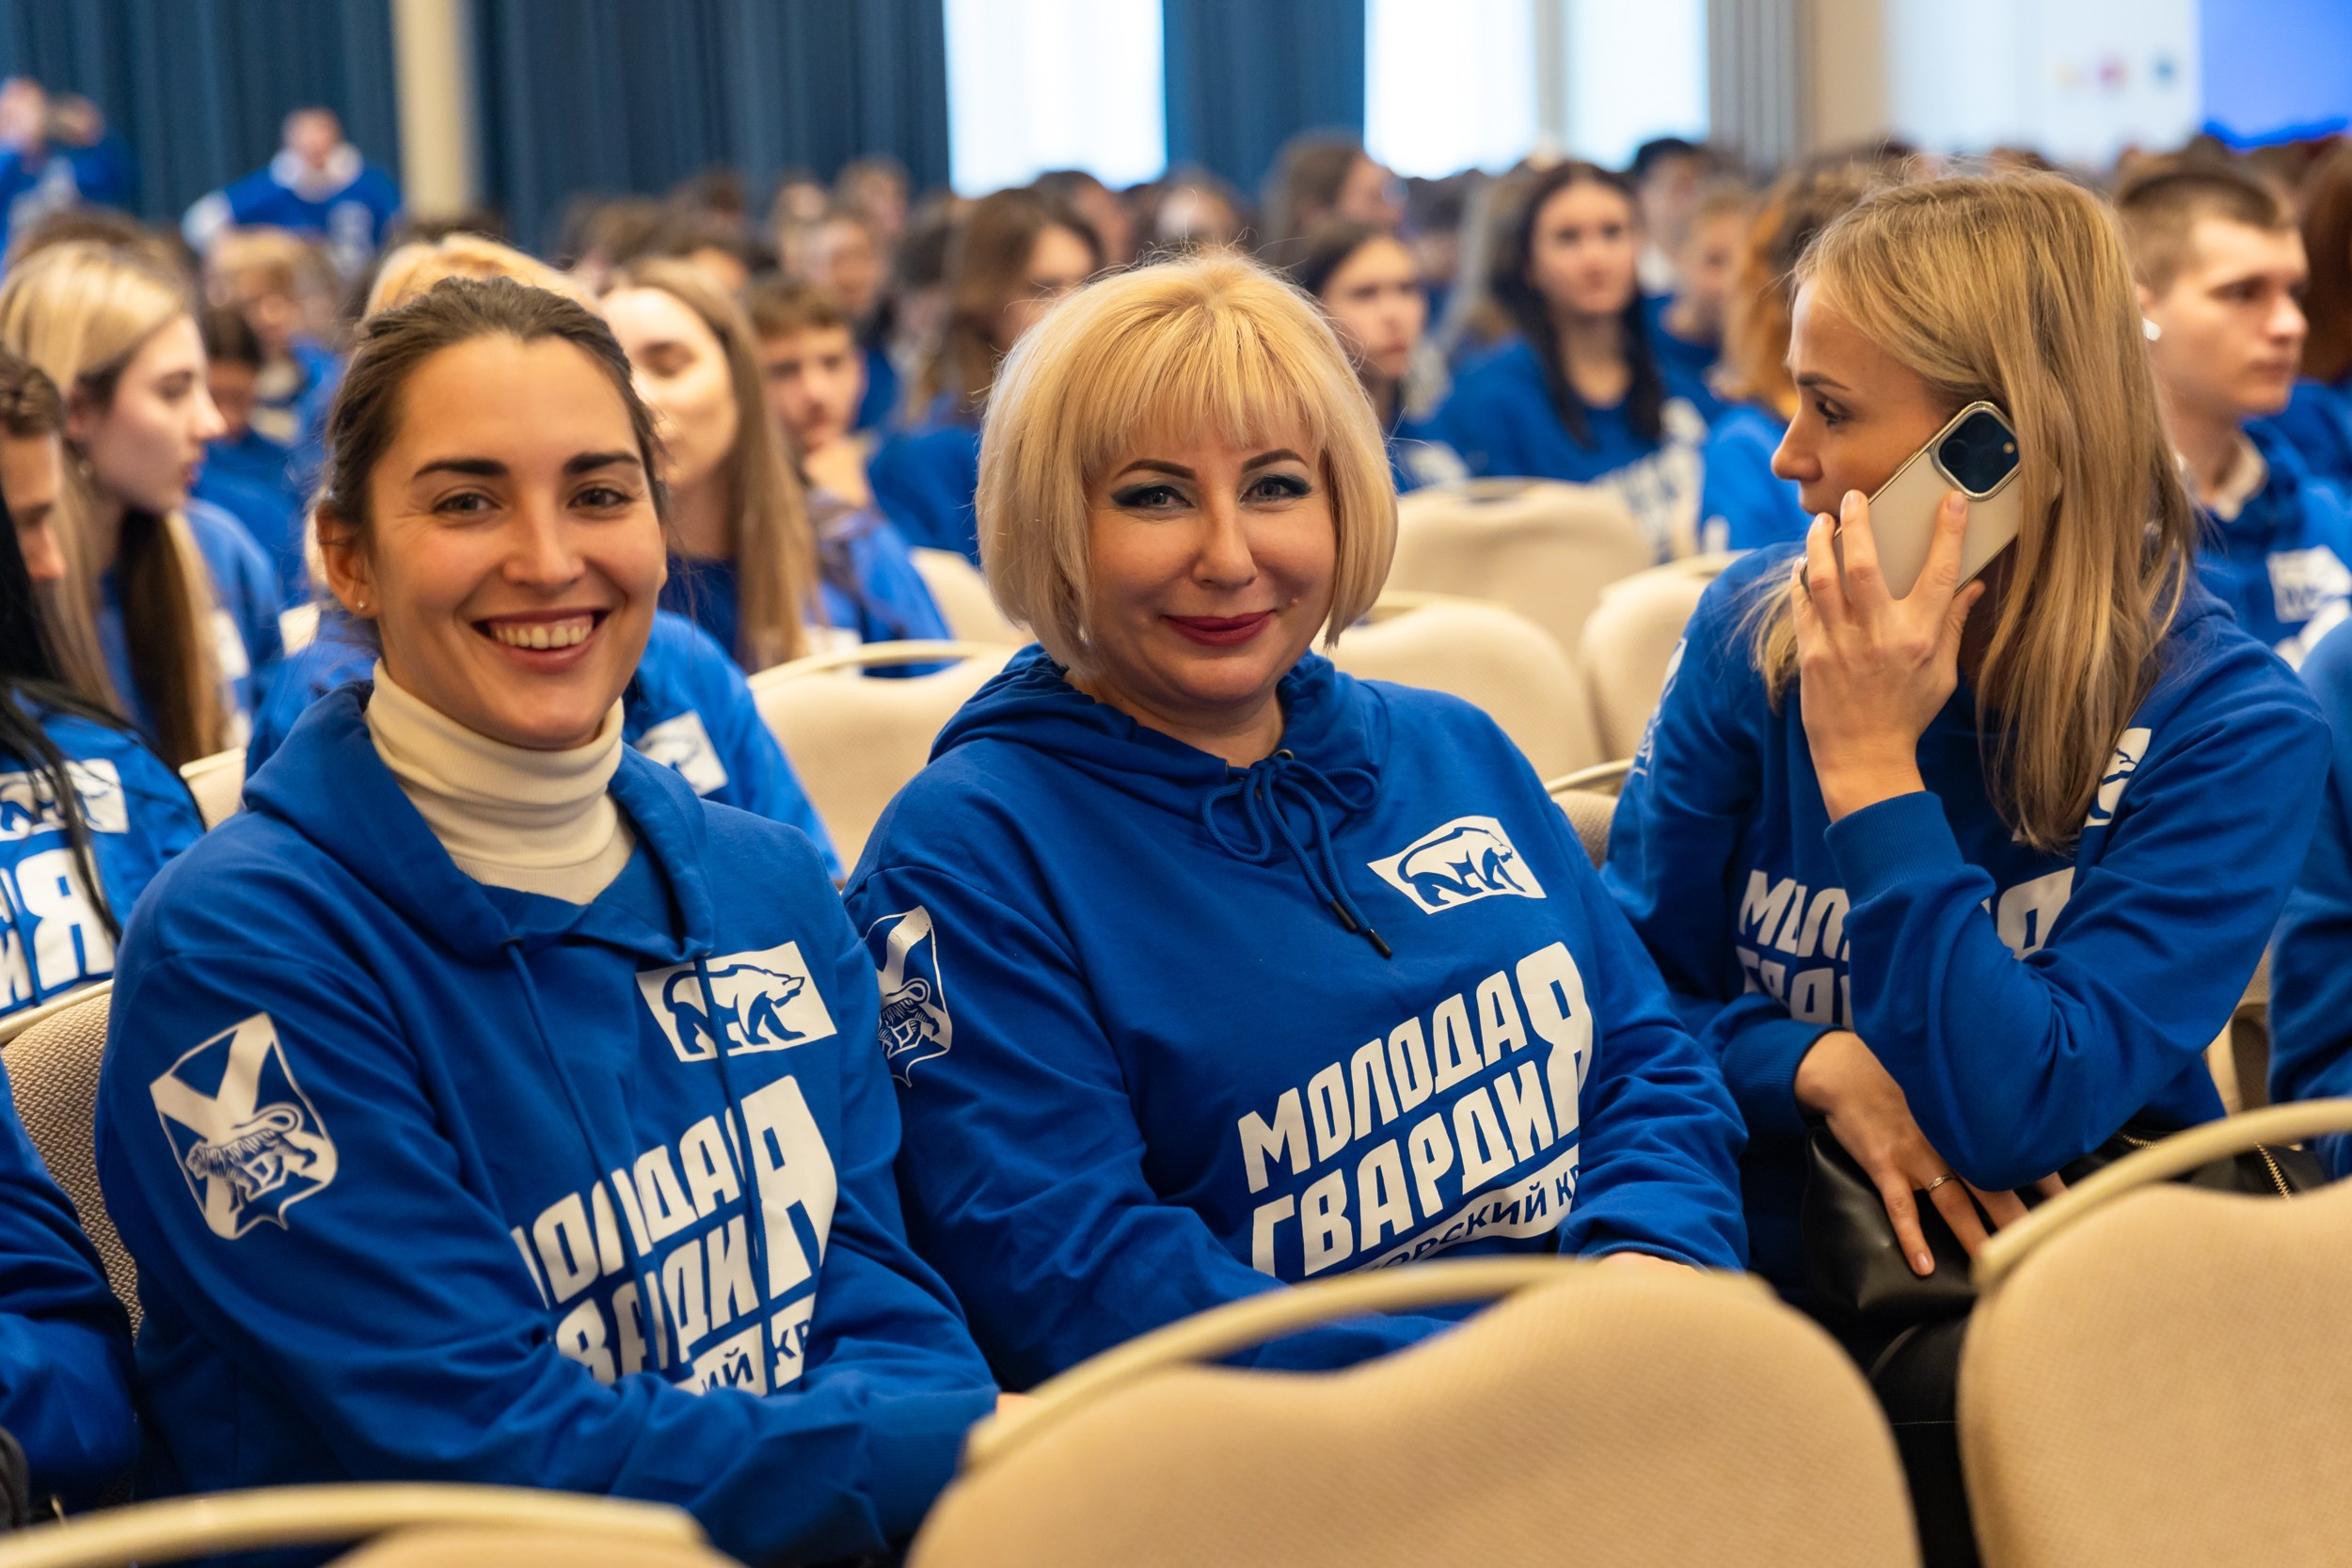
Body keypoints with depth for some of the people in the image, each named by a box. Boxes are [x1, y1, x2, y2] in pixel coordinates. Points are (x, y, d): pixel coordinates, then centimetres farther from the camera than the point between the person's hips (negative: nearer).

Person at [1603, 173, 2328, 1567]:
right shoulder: (1755, 629, 0)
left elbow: (2008, 1116, -19)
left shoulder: (2233, 726, -11)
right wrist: (1826, 1067, -15)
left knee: (1964, 1391, -35)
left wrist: (1869, 766, -21)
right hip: (1771, 1249, 2)